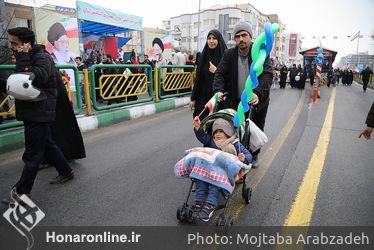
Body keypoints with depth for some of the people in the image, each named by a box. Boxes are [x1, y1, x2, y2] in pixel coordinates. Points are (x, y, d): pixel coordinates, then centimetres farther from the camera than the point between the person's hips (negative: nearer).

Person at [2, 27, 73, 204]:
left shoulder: (42, 58, -13)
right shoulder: (28, 57, 14)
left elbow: (33, 78, -30)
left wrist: (22, 58, -22)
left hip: (39, 114, -10)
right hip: (32, 112, 10)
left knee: (33, 154, -1)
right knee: (46, 144, 17)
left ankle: (22, 191, 9)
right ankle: (65, 172, 31)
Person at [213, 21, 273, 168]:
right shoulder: (229, 54, -5)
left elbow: (267, 74, -25)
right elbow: (220, 73, -12)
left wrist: (257, 93, -44)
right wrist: (218, 90, -33)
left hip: (258, 100, 0)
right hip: (236, 101, 1)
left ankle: (254, 155, 40)